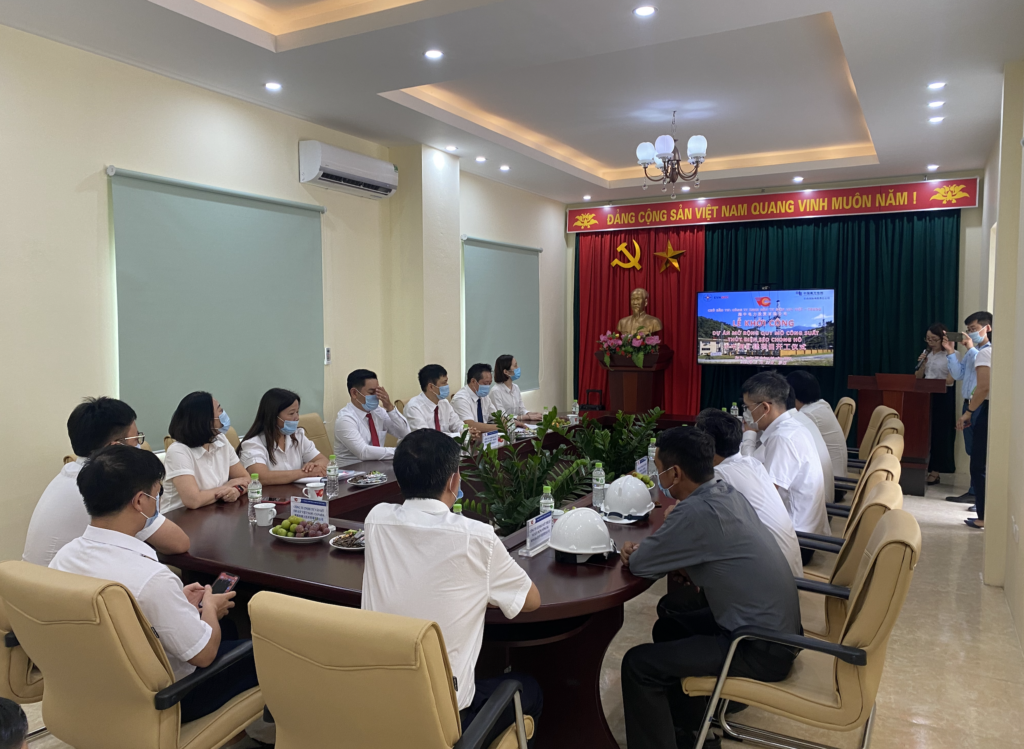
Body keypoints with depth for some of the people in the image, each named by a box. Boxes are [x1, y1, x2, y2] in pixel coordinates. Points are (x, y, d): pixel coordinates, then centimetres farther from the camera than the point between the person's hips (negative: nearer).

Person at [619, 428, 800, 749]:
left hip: (763, 648, -9)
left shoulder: (696, 512, -25)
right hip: (777, 625, 9)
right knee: (669, 624, 23)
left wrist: (667, 522, 3)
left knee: (638, 664, -10)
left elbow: (638, 565, -13)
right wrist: (644, 550, -2)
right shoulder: (725, 493, 2)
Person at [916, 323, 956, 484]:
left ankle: (935, 472, 4)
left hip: (943, 398, -5)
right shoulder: (926, 353, 10)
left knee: (939, 433, -1)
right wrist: (922, 364, -4)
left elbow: (950, 380, -11)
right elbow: (918, 377, 12)